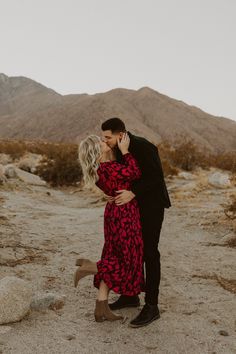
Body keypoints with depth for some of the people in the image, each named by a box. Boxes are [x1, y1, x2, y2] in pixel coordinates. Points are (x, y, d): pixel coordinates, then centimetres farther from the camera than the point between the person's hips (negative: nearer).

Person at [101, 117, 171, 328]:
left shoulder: (143, 146, -20)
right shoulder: (118, 150, 5)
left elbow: (155, 176, -23)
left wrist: (132, 193, -31)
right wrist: (113, 193, -3)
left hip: (152, 205, -8)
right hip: (134, 205, 9)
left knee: (149, 252, -5)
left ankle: (152, 307, 4)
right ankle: (131, 295, 28)